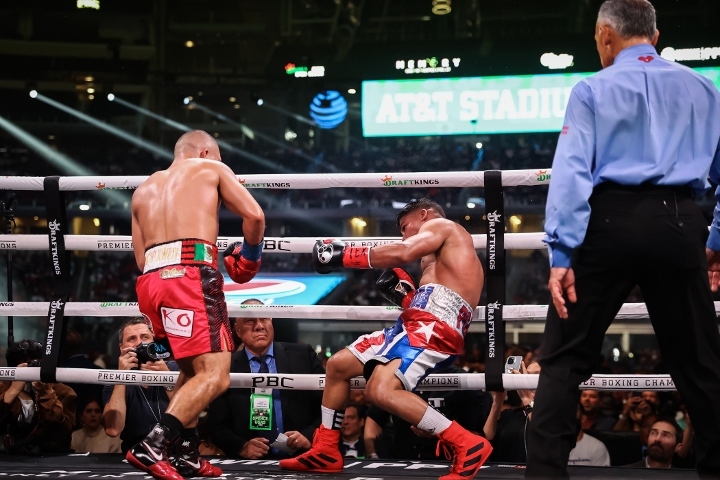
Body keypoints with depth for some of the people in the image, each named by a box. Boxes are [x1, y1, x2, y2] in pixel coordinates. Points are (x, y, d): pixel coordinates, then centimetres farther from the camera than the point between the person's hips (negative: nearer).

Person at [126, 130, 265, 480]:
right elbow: (254, 215, 3)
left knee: (193, 369, 24)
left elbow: (141, 257, 21)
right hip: (193, 276, -7)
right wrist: (248, 255, 19)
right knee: (214, 376, -12)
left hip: (152, 280, 7)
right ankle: (152, 447, -28)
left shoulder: (144, 190, 29)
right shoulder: (211, 168, 16)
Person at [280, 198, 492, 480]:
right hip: (415, 325, 11)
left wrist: (342, 255, -8)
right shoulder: (440, 256, 33)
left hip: (435, 328, -11)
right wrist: (405, 297, 20)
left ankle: (466, 445, -24)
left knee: (380, 391, -29)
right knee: (338, 364, 15)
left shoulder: (442, 225, 7)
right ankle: (325, 452, 21)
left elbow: (401, 254, -12)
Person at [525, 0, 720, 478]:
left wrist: (562, 253, -12)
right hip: (678, 224, 3)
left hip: (611, 223, -3)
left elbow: (571, 171, -7)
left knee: (567, 354, 3)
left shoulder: (593, 89, 4)